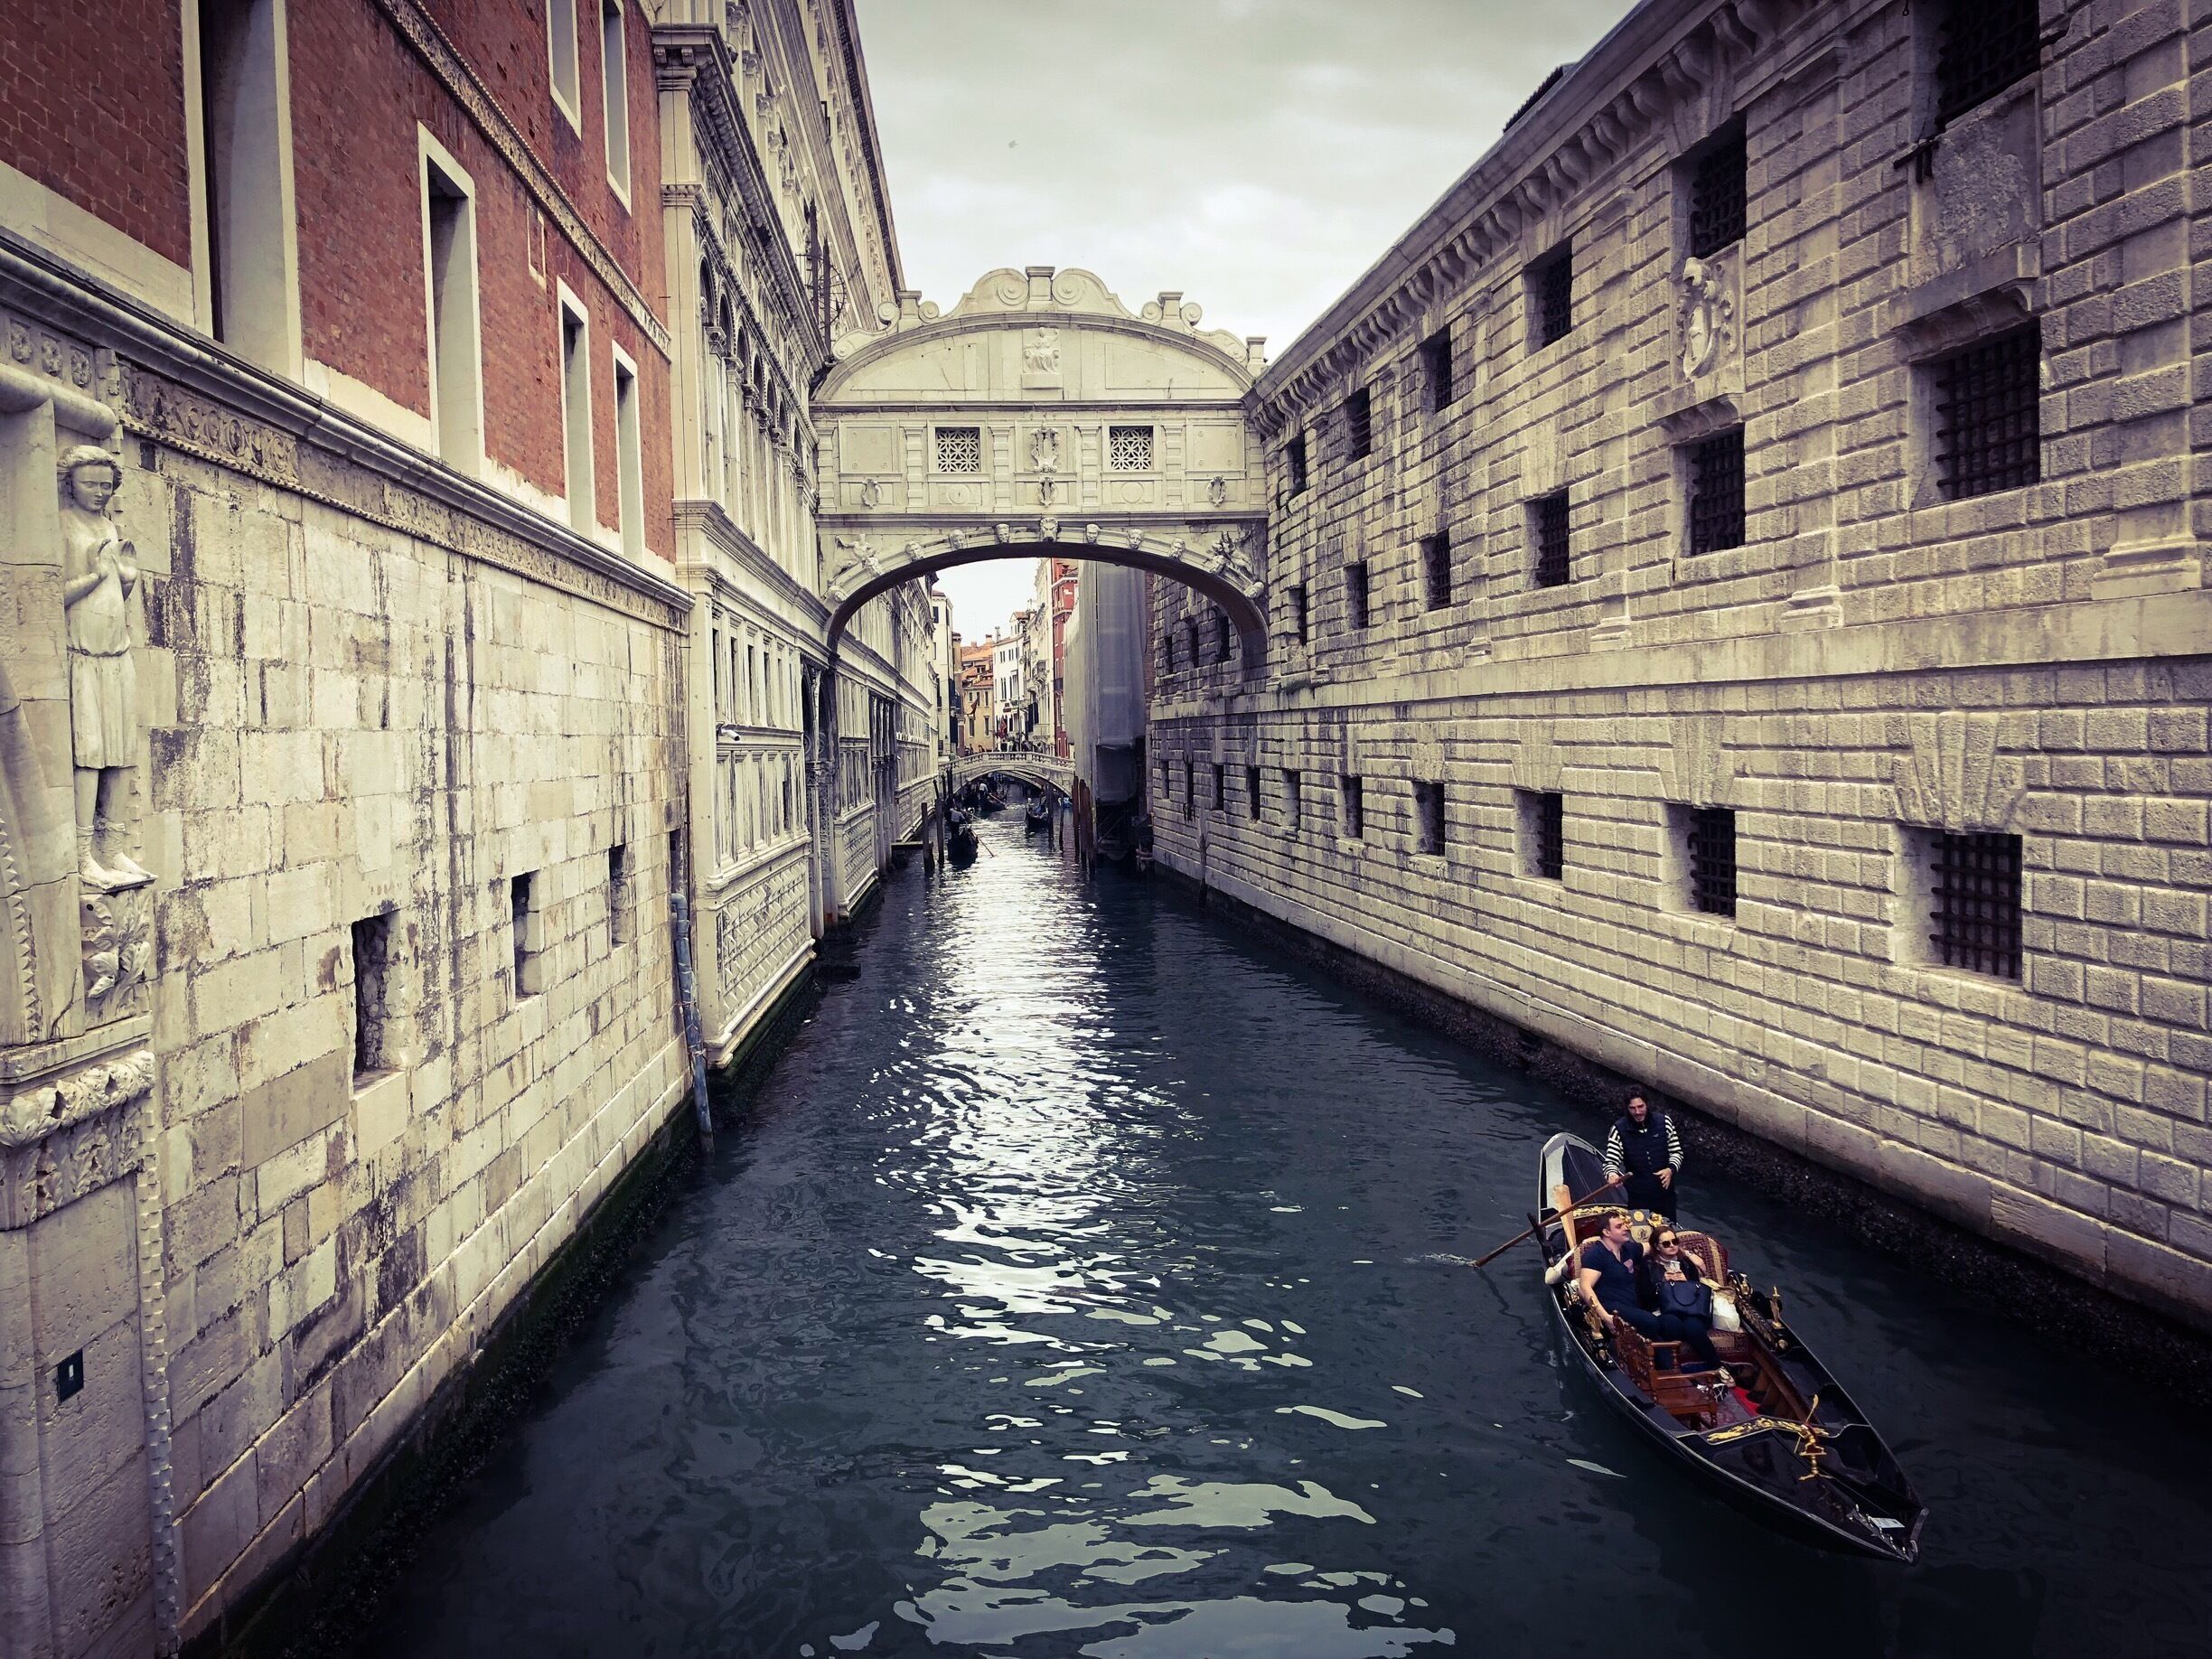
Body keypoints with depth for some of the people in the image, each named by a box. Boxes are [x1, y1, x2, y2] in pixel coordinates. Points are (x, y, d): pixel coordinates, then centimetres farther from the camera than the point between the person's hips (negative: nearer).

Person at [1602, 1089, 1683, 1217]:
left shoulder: (1664, 1121, -7)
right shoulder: (1619, 1130, -13)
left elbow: (1676, 1152, 2)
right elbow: (1611, 1161, -13)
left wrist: (1671, 1169, -18)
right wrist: (1612, 1175, -36)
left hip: (1666, 1193, 2)